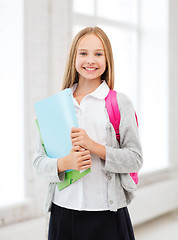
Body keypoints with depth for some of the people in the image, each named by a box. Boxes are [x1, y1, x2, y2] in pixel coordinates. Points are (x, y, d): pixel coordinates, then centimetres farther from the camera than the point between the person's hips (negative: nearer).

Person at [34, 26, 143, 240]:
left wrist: (94, 146, -18)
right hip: (63, 210, 2)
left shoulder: (119, 103, -1)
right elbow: (39, 162, 4)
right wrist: (64, 163, -16)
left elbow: (135, 159, -5)